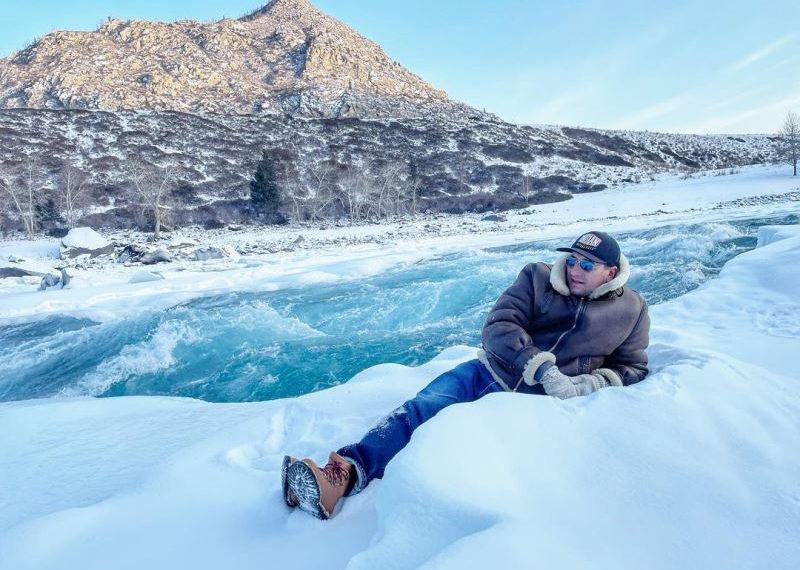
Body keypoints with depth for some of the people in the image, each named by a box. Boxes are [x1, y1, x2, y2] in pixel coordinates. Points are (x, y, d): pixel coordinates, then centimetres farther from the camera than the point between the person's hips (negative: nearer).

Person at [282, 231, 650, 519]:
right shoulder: (537, 278, 2)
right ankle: (342, 471, -31)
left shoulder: (631, 310, 5)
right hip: (488, 374, 4)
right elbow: (497, 327, -9)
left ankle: (350, 476, -40)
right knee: (421, 408, -21)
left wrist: (590, 384, -10)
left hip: (536, 402, -3)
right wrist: (543, 366, -23)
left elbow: (632, 368, 12)